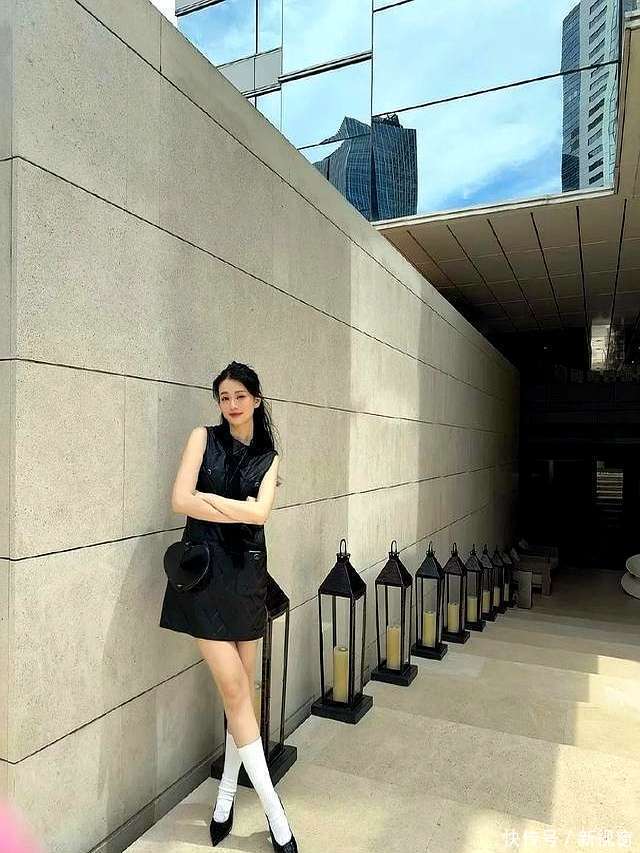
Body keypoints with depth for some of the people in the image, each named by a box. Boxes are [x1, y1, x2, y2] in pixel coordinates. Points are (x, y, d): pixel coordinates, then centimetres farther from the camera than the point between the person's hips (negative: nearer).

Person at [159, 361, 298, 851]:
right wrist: (239, 512, -9)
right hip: (205, 570, -3)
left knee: (243, 689, 10)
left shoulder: (269, 457, 9)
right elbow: (181, 501, -11)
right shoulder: (204, 437, 1)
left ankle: (226, 796, 30)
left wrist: (208, 498, -10)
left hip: (248, 572, 4)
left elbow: (260, 512, -8)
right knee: (235, 690, -2)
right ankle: (274, 810, 12)